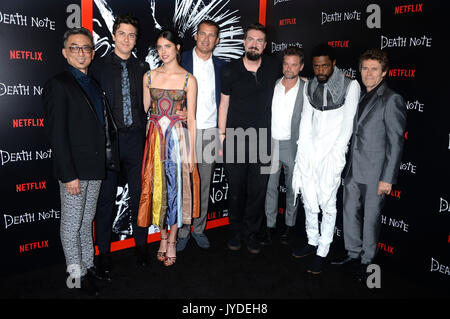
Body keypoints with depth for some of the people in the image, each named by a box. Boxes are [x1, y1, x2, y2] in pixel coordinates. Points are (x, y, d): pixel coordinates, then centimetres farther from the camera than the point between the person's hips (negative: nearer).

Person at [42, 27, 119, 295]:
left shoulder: (93, 84, 14)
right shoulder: (58, 85, -9)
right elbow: (57, 134, -15)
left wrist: (110, 159, 10)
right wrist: (69, 175, -19)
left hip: (96, 167, 8)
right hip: (74, 169, -7)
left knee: (87, 221, 19)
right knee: (71, 226, 6)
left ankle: (89, 266, 32)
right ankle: (78, 275, 19)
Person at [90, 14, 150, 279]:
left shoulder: (142, 68, 10)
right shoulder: (98, 67, 1)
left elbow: (147, 104, 11)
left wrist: (145, 132, 3)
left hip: (136, 139, 3)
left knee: (140, 194, 10)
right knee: (106, 198, 6)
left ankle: (141, 244, 28)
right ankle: (104, 253, 21)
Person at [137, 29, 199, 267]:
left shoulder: (188, 79, -2)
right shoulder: (149, 76, 7)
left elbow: (191, 118, -2)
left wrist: (191, 152, -5)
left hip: (178, 138, -2)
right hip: (154, 138, 3)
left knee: (176, 186, 3)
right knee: (157, 187, 7)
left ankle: (172, 240, 19)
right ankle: (163, 236, 26)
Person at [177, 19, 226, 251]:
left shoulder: (221, 66, 8)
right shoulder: (180, 61, 1)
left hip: (210, 132, 2)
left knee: (204, 184, 10)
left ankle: (199, 228, 24)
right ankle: (182, 230, 17)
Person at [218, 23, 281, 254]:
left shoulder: (273, 66, 3)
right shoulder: (230, 70, 0)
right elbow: (224, 103, 3)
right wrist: (222, 136, 1)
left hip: (262, 139, 1)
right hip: (235, 138, 0)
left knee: (258, 189, 6)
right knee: (236, 188, 8)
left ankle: (252, 232, 23)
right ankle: (236, 230, 25)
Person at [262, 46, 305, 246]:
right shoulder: (272, 85, 4)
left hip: (293, 145, -2)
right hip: (270, 143, 2)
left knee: (292, 188, 11)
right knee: (270, 186, 7)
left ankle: (289, 225, 27)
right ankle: (270, 225, 20)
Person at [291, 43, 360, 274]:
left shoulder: (350, 86, -5)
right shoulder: (310, 86, 10)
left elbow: (348, 125, -8)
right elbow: (305, 121, 9)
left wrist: (335, 156, -12)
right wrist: (303, 152, 0)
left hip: (332, 154, -5)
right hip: (308, 153, 5)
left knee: (327, 205, 1)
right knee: (309, 203, 11)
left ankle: (322, 252, 14)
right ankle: (312, 242, 30)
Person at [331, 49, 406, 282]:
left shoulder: (392, 100, -11)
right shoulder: (362, 98, 12)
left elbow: (396, 143, -13)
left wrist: (387, 178, -16)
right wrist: (347, 165, 14)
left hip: (375, 173, -7)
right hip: (353, 170, 7)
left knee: (370, 218, 6)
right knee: (350, 212, 15)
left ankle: (367, 261, 25)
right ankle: (354, 254, 32)